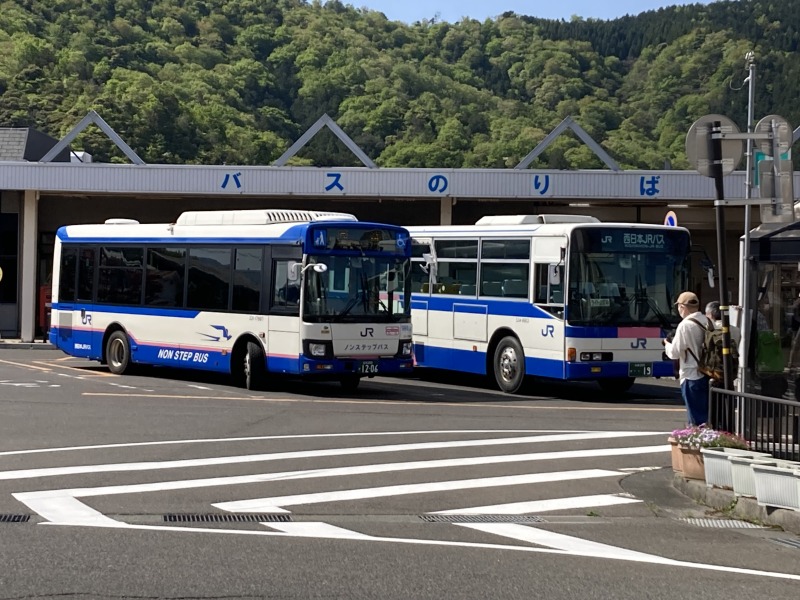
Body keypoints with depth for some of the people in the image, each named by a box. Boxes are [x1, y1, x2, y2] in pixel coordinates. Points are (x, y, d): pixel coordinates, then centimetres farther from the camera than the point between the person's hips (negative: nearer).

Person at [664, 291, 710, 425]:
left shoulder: (685, 325, -14)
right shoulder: (707, 322, 5)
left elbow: (674, 353, -13)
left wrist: (667, 344, 9)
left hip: (692, 375, -7)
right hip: (707, 373, 7)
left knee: (696, 418, -1)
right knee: (706, 414, 14)